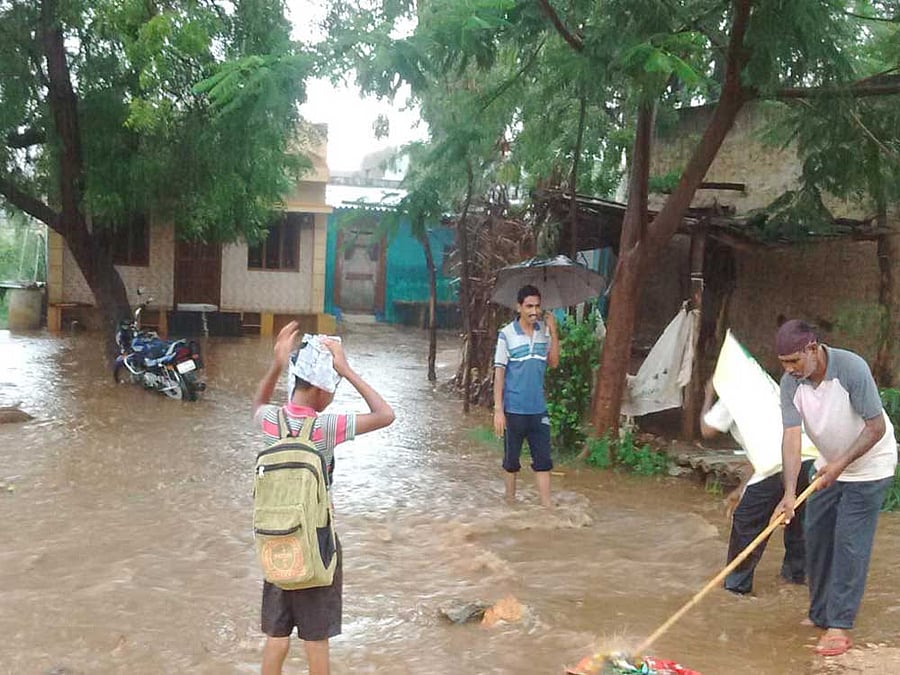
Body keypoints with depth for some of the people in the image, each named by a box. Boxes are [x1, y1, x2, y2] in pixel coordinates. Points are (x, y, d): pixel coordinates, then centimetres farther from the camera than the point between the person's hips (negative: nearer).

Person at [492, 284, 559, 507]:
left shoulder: (544, 330, 3)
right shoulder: (507, 334, -10)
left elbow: (553, 363, 1)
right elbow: (499, 373, -10)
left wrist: (553, 332, -9)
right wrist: (498, 409, -14)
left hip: (538, 409, 4)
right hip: (514, 410, -3)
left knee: (543, 461, 3)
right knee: (511, 461, 11)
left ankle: (547, 506, 6)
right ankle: (510, 501, 27)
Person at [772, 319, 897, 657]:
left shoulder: (852, 368, -30)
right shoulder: (791, 383, -16)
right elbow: (791, 436, -21)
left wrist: (841, 464, -27)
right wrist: (789, 493, -30)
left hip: (868, 466, -6)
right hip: (830, 465, 6)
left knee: (850, 545, -6)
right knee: (817, 538, 9)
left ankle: (839, 626, 2)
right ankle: (820, 614, 24)